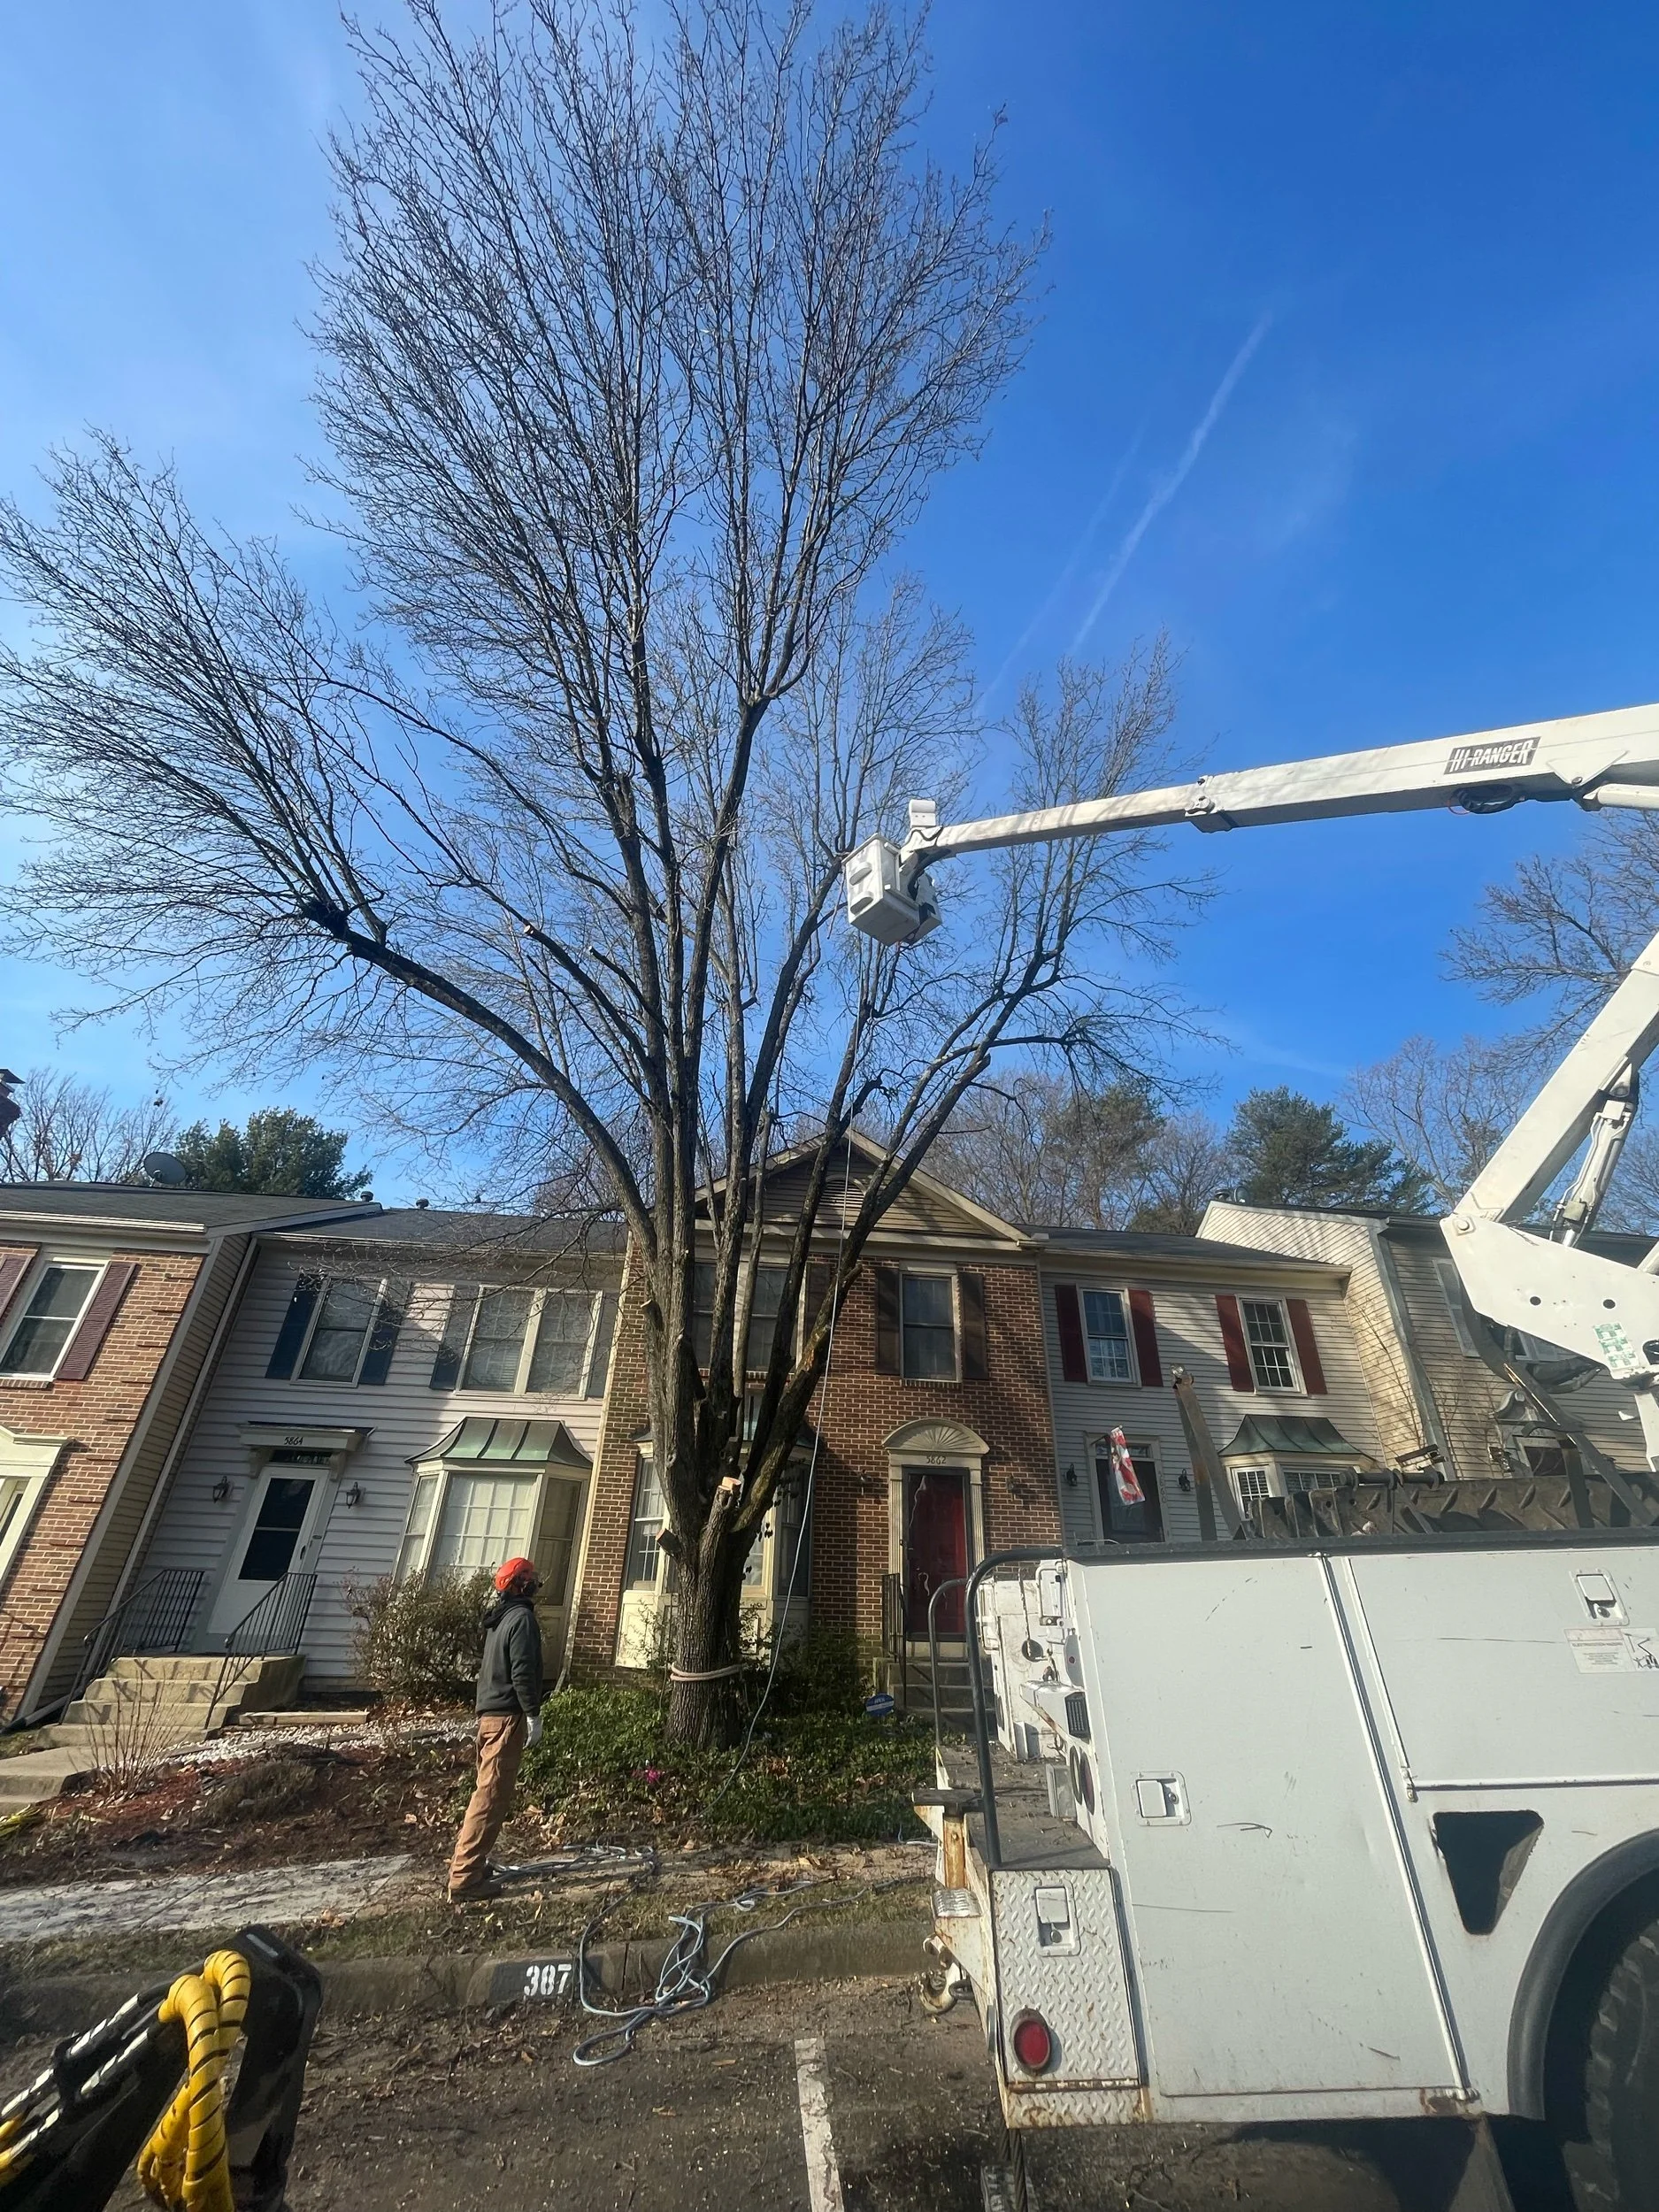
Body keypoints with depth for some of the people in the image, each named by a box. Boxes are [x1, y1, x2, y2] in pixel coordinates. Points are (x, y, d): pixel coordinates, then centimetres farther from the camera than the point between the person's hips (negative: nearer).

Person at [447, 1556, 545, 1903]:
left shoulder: (498, 1617, 13)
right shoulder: (522, 1617, -16)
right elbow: (523, 1672, -21)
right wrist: (533, 1714, -15)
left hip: (490, 1711, 10)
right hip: (508, 1715, -10)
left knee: (487, 1790, 21)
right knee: (493, 1795, -6)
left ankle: (470, 1860, 30)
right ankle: (465, 1878, -5)